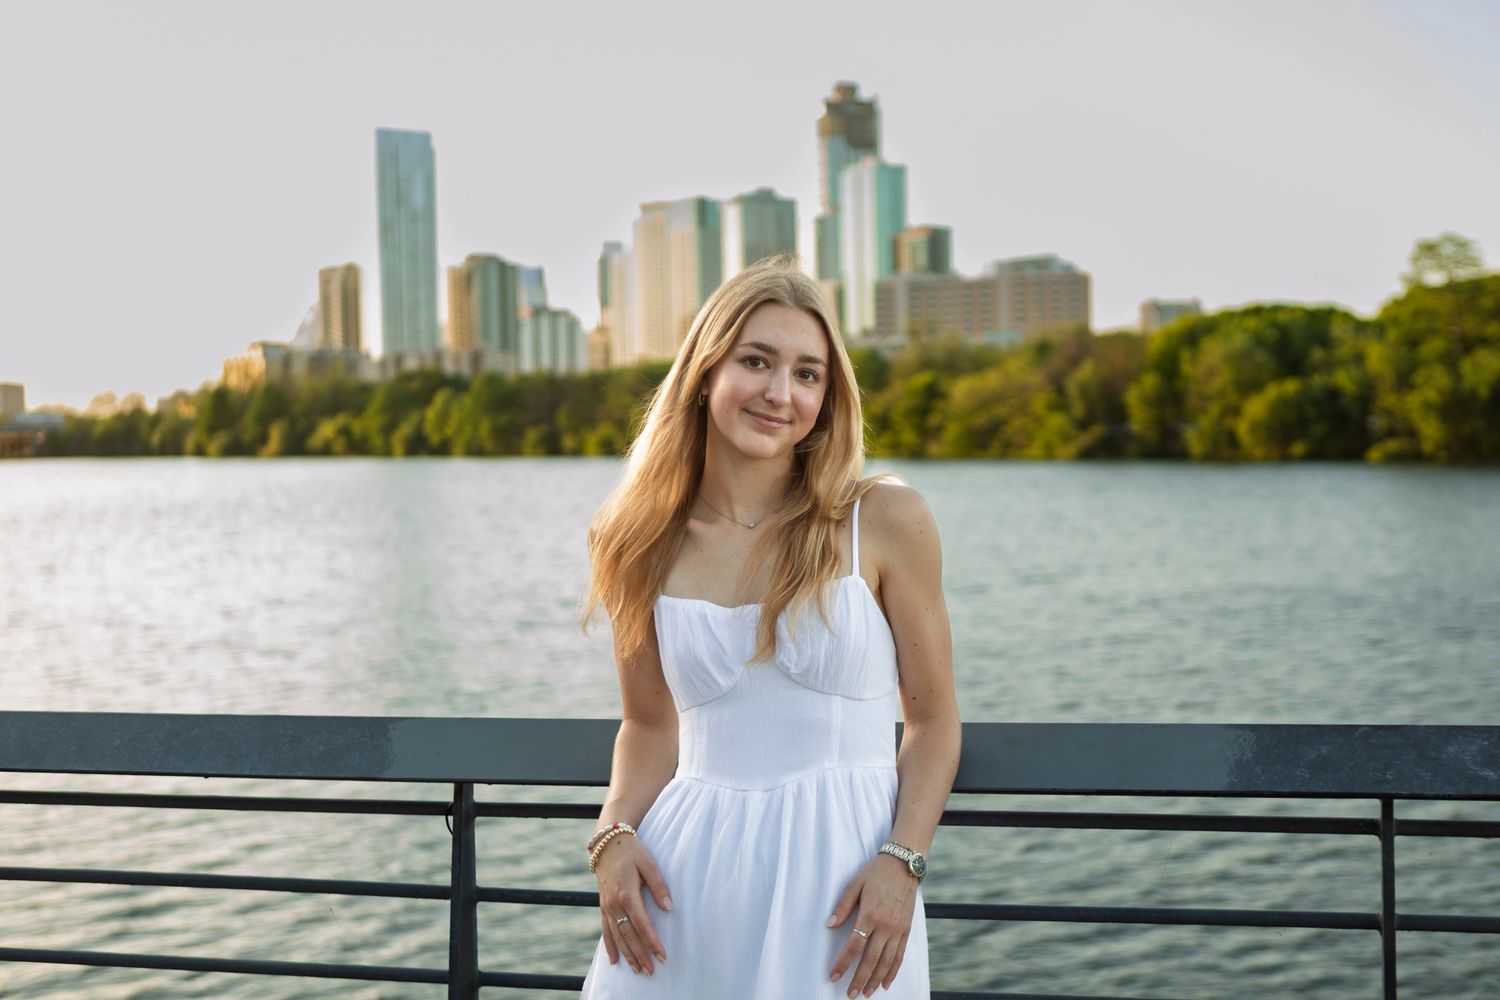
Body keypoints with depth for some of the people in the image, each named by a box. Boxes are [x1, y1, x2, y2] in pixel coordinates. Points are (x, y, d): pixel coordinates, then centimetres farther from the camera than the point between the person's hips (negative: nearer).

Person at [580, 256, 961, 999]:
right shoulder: (646, 543, 3)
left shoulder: (885, 521, -4)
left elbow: (933, 719, 0)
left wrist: (901, 863, -13)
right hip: (687, 866, 2)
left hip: (840, 867, -2)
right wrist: (614, 837, -3)